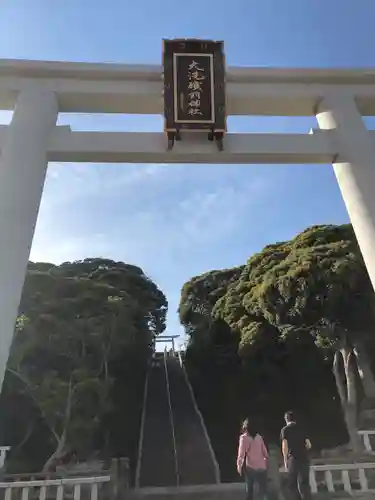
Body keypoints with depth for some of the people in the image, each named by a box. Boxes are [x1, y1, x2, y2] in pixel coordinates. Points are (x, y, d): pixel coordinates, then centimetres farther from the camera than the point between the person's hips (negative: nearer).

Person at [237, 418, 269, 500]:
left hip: (250, 467, -3)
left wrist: (239, 465, 1)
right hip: (261, 467, 3)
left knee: (249, 490, 13)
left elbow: (241, 454, -9)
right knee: (263, 490, 6)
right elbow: (265, 453, 10)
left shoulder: (244, 437, -6)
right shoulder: (259, 437, 8)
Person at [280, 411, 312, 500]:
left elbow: (284, 446, -7)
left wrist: (285, 461, -2)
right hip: (304, 458, 3)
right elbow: (309, 445, 13)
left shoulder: (285, 429, 3)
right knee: (304, 484, 6)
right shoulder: (301, 428, 13)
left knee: (293, 485, 7)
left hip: (293, 459, -3)